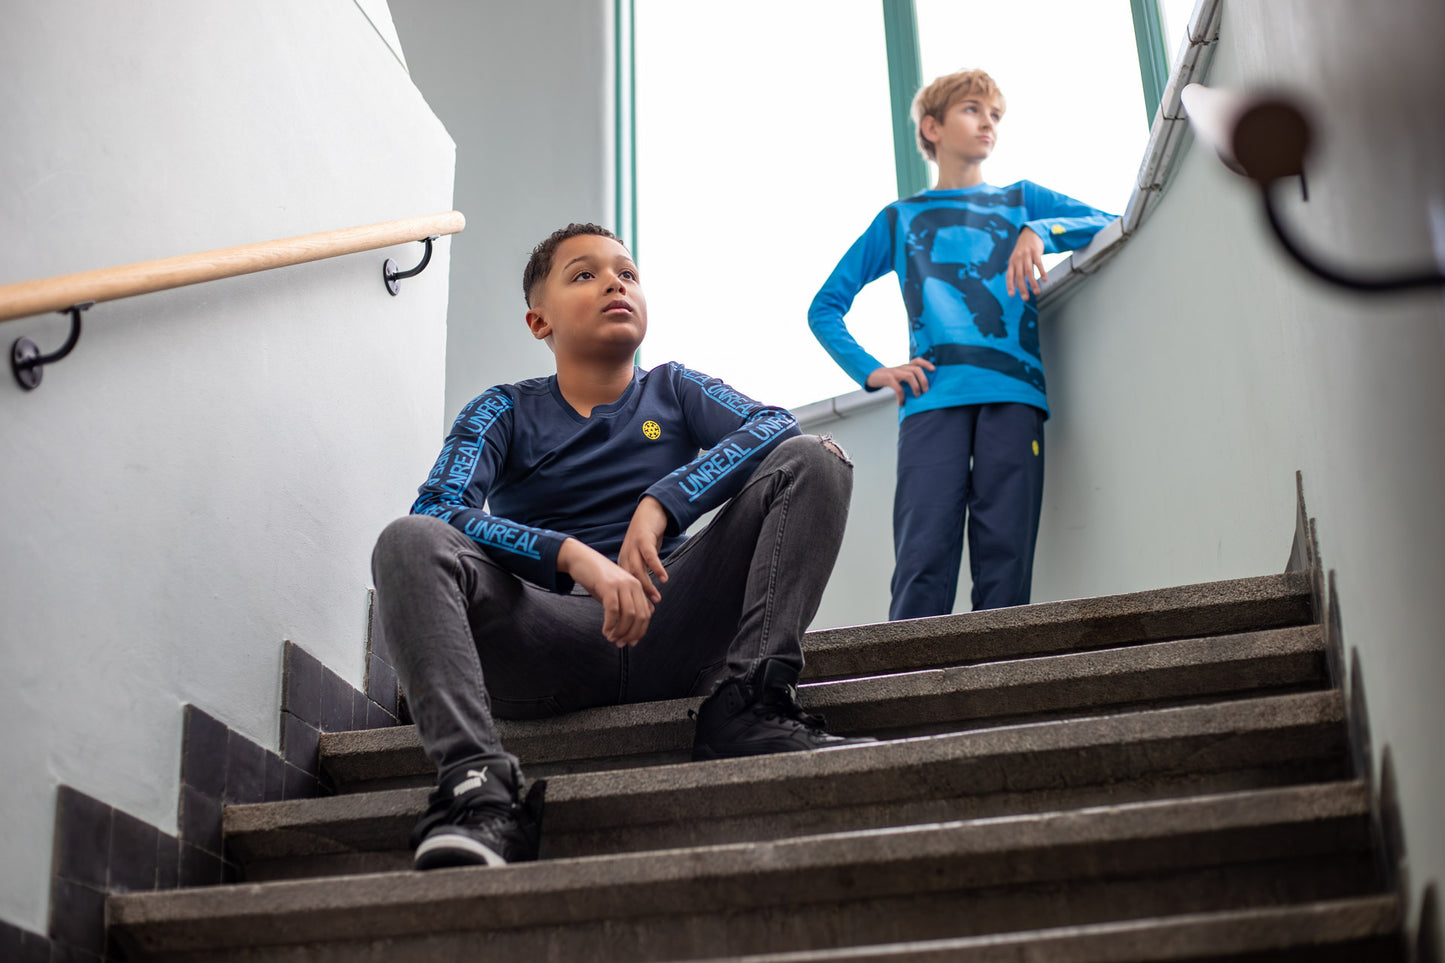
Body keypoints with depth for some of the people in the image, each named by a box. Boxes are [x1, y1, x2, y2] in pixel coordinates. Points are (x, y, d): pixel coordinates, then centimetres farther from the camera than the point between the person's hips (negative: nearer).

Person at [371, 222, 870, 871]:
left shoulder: (674, 391, 18)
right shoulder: (507, 413, 13)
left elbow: (775, 427, -2)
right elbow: (435, 510, -6)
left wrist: (660, 504, -18)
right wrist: (573, 555, -23)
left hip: (667, 629, 1)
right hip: (551, 640, -1)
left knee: (813, 460, -10)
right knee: (409, 543, -26)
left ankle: (747, 706, -26)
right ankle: (478, 786, -42)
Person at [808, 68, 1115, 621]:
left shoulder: (1021, 200, 27)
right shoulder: (900, 219, 25)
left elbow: (1110, 226, 13)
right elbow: (825, 307, 22)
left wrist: (1041, 231, -5)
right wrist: (872, 372, 5)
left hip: (1012, 389, 1)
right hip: (934, 395, -1)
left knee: (1005, 555, -11)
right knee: (923, 558, -16)